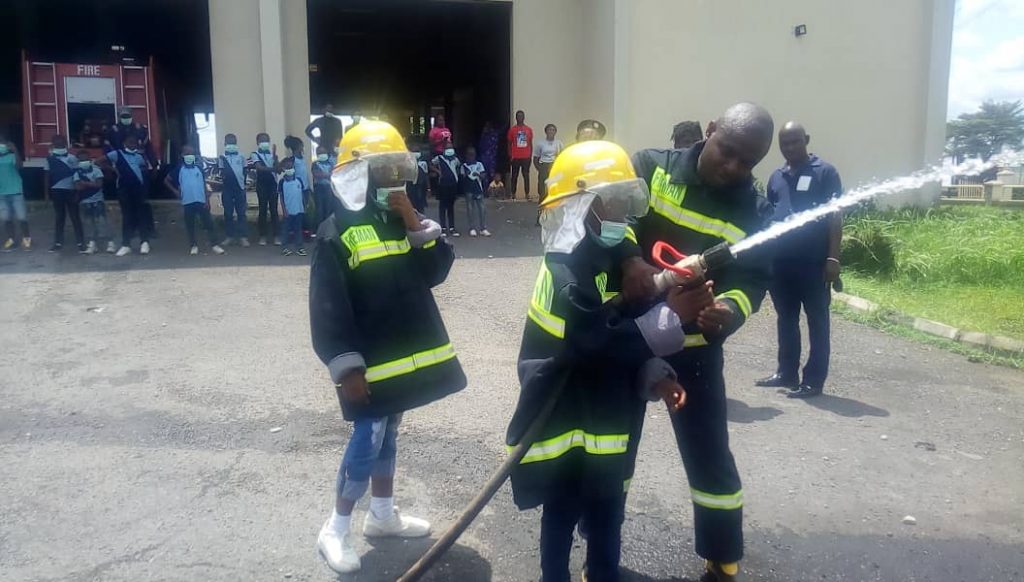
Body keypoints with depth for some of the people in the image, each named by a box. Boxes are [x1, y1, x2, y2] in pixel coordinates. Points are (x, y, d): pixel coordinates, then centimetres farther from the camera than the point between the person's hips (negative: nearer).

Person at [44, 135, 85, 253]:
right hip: (56, 191, 1)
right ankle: (58, 242, 14)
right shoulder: (50, 159, 2)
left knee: (75, 217, 2)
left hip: (70, 191, -1)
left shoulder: (72, 158, -3)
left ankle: (81, 242, 4)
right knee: (59, 217, 9)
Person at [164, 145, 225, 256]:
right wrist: (175, 191, 1)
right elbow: (166, 180, 11)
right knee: (190, 225, 5)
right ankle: (194, 245, 14)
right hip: (187, 202, 0)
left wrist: (207, 200, 0)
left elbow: (204, 185, 8)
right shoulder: (179, 169, 4)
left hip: (201, 201, 1)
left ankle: (214, 244, -1)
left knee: (208, 222, -3)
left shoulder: (199, 168, 8)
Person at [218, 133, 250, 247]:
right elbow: (222, 173, -3)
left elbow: (244, 173, 9)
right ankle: (229, 236, 13)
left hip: (239, 188, 0)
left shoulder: (241, 157, 6)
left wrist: (244, 184, 5)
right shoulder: (222, 158, 4)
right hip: (227, 189, 0)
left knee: (241, 213, -1)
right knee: (228, 213, 6)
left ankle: (243, 237, 1)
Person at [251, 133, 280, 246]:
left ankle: (275, 235, 5)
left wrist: (274, 155, -15)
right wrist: (272, 169, -30)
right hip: (262, 184, -3)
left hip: (273, 183, 3)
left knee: (274, 210, 2)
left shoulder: (272, 154, 9)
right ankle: (263, 236, 6)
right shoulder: (255, 154, -1)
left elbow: (277, 168, -4)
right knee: (263, 210, 0)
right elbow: (259, 167, -18)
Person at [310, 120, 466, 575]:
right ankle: (335, 530, 13)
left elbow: (436, 272, 0)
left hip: (407, 353, 7)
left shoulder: (402, 220, 8)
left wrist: (417, 225, -12)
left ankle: (382, 514, 33)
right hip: (371, 362, -7)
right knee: (368, 441, -3)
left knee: (387, 434, 19)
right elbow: (328, 309, -17)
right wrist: (346, 367, -19)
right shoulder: (337, 233, -14)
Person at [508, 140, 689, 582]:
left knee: (605, 512, 20)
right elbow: (601, 342, -32)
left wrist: (654, 376, -3)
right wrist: (673, 314, -30)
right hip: (565, 419, -8)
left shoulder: (608, 258, 7)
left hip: (602, 416, 8)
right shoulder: (566, 273, -22)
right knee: (562, 513, 10)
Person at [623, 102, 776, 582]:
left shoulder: (756, 213, -3)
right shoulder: (651, 167, -6)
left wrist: (729, 310, -33)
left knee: (710, 456, 6)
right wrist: (628, 258, -35)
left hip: (693, 346, 0)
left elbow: (752, 282, -10)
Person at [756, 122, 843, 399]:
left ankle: (814, 380, 8)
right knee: (786, 319, 14)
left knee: (817, 321, 3)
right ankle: (786, 373, 24)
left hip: (813, 262, -6)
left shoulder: (825, 172, -2)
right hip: (780, 261, 6)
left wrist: (833, 257, -13)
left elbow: (835, 217, -6)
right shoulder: (776, 177, 14)